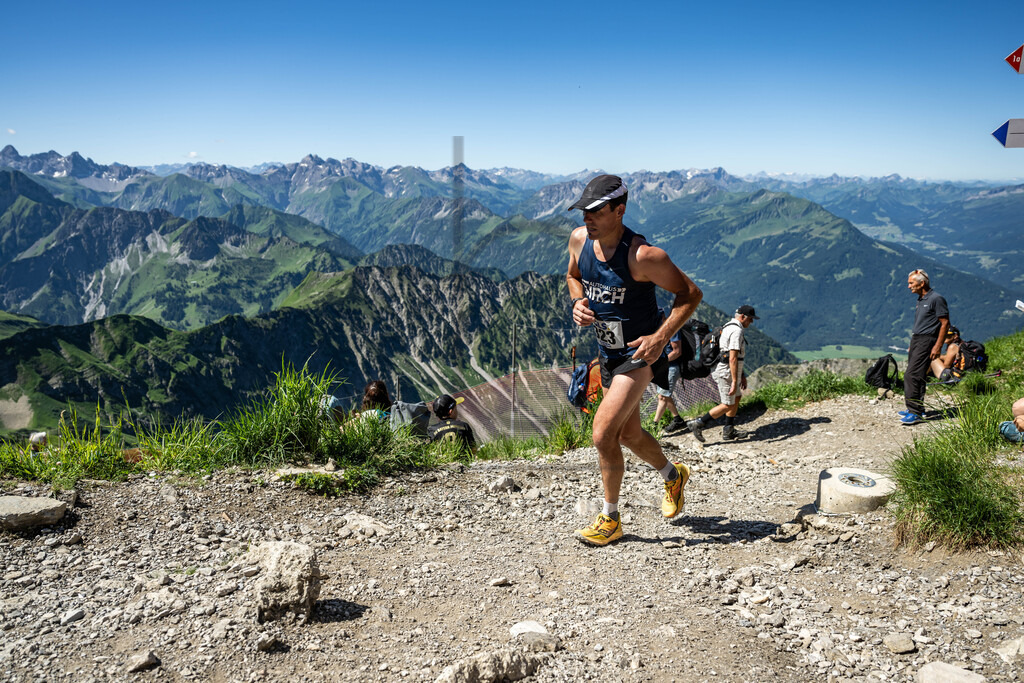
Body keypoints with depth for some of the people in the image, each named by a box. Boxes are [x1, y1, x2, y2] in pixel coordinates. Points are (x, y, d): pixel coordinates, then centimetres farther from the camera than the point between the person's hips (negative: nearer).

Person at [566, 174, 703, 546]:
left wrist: (661, 337, -28)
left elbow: (690, 293, -17)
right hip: (608, 352, 8)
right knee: (628, 435, 20)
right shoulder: (579, 239, -6)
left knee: (603, 433, -16)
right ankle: (673, 475, 51)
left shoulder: (643, 256, -26)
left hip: (640, 353, -7)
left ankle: (610, 519, 5)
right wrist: (578, 302, -7)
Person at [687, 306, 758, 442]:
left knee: (736, 398, 19)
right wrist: (734, 381, -24)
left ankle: (729, 431, 24)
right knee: (728, 405, -2)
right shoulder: (737, 330, -18)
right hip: (726, 373, -10)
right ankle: (698, 424, -3)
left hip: (721, 370, 10)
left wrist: (742, 376, 26)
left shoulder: (729, 327, 15)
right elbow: (733, 359, -24)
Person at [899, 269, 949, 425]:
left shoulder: (936, 299, -11)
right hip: (916, 339, 10)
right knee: (916, 375, 12)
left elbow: (945, 323, -13)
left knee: (912, 375, -16)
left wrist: (938, 346, -18)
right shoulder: (921, 299, 17)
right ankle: (914, 409, 18)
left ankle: (916, 413, -15)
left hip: (926, 340, -10)